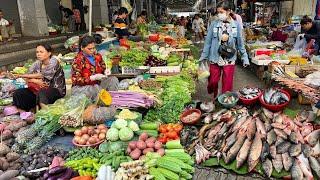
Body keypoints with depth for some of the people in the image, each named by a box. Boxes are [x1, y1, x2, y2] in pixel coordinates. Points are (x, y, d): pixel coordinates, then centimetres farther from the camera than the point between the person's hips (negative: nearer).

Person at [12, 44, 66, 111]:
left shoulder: (54, 62, -9)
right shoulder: (37, 64, 8)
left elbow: (42, 75, -17)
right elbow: (27, 78, 2)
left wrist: (23, 75, -10)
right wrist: (35, 81, -22)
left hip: (56, 91, -6)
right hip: (39, 90, 6)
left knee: (41, 93, -38)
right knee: (18, 93, -10)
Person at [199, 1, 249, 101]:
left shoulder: (236, 25, -2)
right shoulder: (214, 24, -3)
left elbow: (240, 43, 3)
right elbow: (208, 41, 1)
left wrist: (245, 57, 3)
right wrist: (203, 57, 1)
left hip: (229, 59, 0)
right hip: (215, 58, 0)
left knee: (227, 83, 7)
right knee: (213, 81, 7)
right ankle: (213, 99, 31)